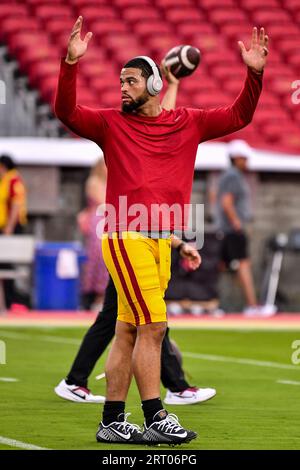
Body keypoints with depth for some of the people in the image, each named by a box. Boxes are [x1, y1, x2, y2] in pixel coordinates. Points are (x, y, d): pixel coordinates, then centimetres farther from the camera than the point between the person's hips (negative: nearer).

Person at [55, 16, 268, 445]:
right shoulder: (111, 124, 5)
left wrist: (255, 73, 1)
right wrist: (71, 64, -19)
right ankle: (155, 418, -7)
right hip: (126, 237, -4)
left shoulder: (188, 123, 14)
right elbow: (66, 112, -7)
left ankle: (112, 422, 11)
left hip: (161, 241, 4)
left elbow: (238, 117, 14)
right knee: (153, 326, -10)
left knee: (128, 333, 7)